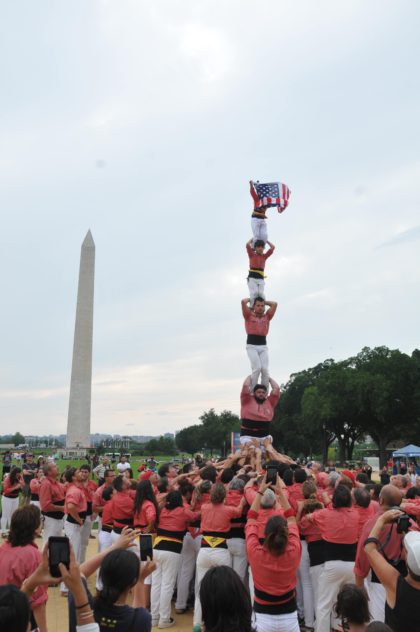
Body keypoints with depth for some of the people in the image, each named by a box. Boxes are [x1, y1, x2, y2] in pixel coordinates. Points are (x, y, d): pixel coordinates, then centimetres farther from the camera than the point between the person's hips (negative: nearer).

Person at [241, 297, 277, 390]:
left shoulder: (267, 316, 16)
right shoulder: (249, 316, 8)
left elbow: (274, 304, 11)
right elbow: (243, 302, -2)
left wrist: (264, 301, 23)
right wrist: (250, 299, 18)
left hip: (263, 346, 3)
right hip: (251, 346, -3)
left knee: (265, 369, -11)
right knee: (257, 368, -18)